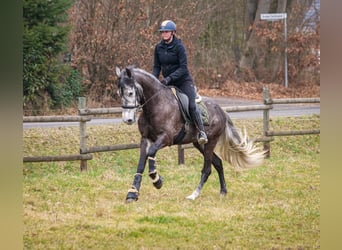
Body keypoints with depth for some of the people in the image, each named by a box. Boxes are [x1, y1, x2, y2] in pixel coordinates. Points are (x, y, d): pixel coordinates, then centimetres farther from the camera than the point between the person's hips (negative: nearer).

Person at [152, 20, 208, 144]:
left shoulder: (179, 47, -14)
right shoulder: (158, 47, 1)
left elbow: (183, 68, -17)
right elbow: (156, 67, 6)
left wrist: (170, 78, -28)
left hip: (183, 81, -6)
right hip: (168, 82, 6)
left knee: (191, 105, -18)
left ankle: (201, 132, -15)